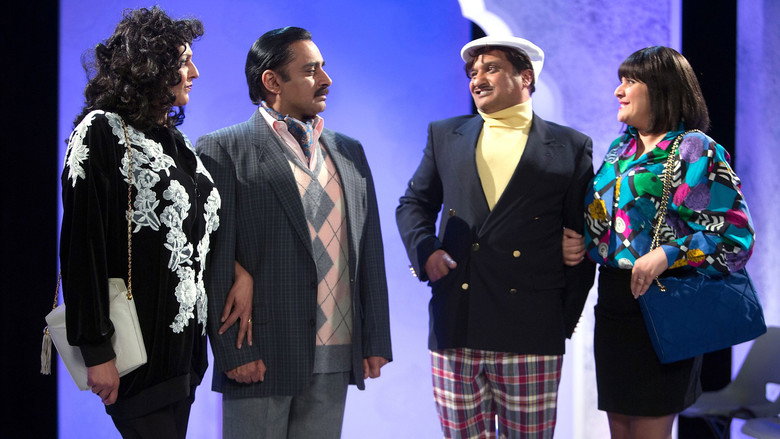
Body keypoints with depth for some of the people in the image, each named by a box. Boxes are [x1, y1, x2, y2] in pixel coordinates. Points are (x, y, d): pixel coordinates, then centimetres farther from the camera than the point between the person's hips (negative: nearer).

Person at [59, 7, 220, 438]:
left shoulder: (173, 137, 14)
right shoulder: (102, 132, -8)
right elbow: (81, 245, -13)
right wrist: (96, 350, -17)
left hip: (183, 339, 7)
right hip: (138, 343, -7)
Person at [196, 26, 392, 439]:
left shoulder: (350, 152, 14)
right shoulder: (223, 150, -3)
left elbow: (370, 250, 14)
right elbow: (215, 259, -8)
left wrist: (375, 341, 9)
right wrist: (233, 351, -12)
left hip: (337, 356, 5)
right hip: (263, 357, -5)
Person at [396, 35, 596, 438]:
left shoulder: (570, 148, 4)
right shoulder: (445, 136, 13)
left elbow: (583, 238, 5)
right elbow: (413, 203, 20)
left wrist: (567, 318, 1)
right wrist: (425, 250, 0)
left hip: (532, 336, -2)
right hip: (455, 332, 3)